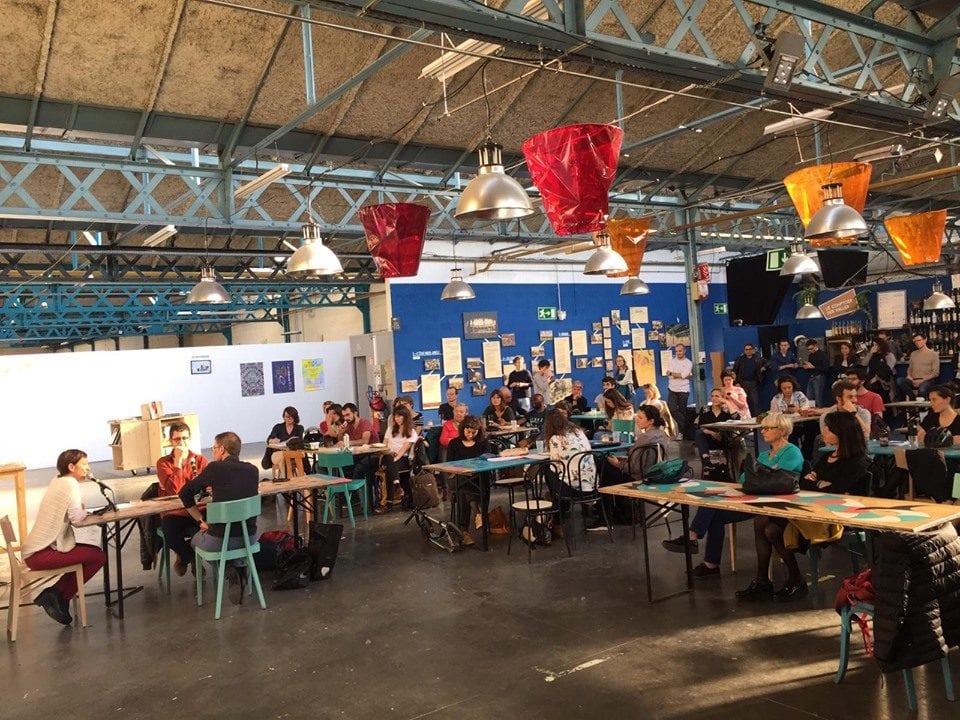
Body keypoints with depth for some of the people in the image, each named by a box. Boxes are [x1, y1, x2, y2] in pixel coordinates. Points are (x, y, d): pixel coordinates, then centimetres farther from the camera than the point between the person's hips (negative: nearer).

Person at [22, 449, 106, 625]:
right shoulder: (70, 483, -14)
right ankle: (59, 595, 1)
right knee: (98, 557, -11)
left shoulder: (58, 481, 15)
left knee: (95, 551, 15)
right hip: (40, 554, -10)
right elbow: (76, 516, -22)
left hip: (37, 549, 10)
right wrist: (85, 512, -3)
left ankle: (56, 595, 14)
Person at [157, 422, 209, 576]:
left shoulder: (200, 460, 9)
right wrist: (178, 461, -15)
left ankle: (185, 556, 1)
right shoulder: (163, 463, 2)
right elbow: (173, 490, -13)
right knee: (171, 536, -33)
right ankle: (195, 558, 2)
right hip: (173, 514, -1)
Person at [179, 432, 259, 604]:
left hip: (220, 540, -4)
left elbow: (185, 493, 2)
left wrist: (201, 521, 10)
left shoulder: (215, 468, -10)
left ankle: (229, 569, 8)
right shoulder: (252, 470, 0)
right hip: (249, 537, 4)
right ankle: (240, 566, 17)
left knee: (196, 540, 30)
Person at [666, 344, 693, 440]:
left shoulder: (688, 363, 0)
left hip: (683, 390, -2)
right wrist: (681, 375, -11)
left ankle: (681, 431, 11)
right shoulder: (672, 360, 7)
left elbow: (683, 375, -14)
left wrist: (673, 373, -5)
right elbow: (668, 372, -8)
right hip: (672, 389, 2)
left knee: (682, 411, 3)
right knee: (671, 409, -10)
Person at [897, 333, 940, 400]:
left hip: (927, 381, -5)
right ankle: (913, 398, -15)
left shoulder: (933, 354, 5)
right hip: (913, 381, 5)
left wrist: (922, 380, -14)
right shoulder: (913, 354, 20)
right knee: (899, 381, -28)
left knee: (922, 390, -40)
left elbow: (935, 373, -2)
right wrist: (909, 376, -1)